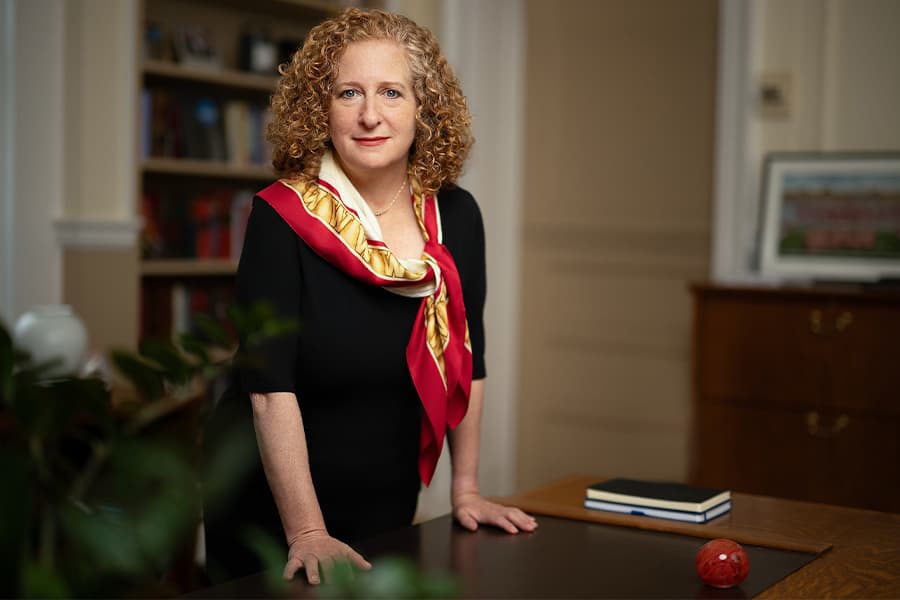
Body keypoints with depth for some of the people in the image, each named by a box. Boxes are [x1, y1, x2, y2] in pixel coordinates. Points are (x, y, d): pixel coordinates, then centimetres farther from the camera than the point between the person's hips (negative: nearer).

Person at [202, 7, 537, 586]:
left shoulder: (457, 217, -5)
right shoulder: (282, 218, -18)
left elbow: (466, 361, 3)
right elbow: (272, 389, -23)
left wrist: (466, 492, 4)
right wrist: (307, 532, -27)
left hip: (389, 508, 4)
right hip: (270, 514, -4)